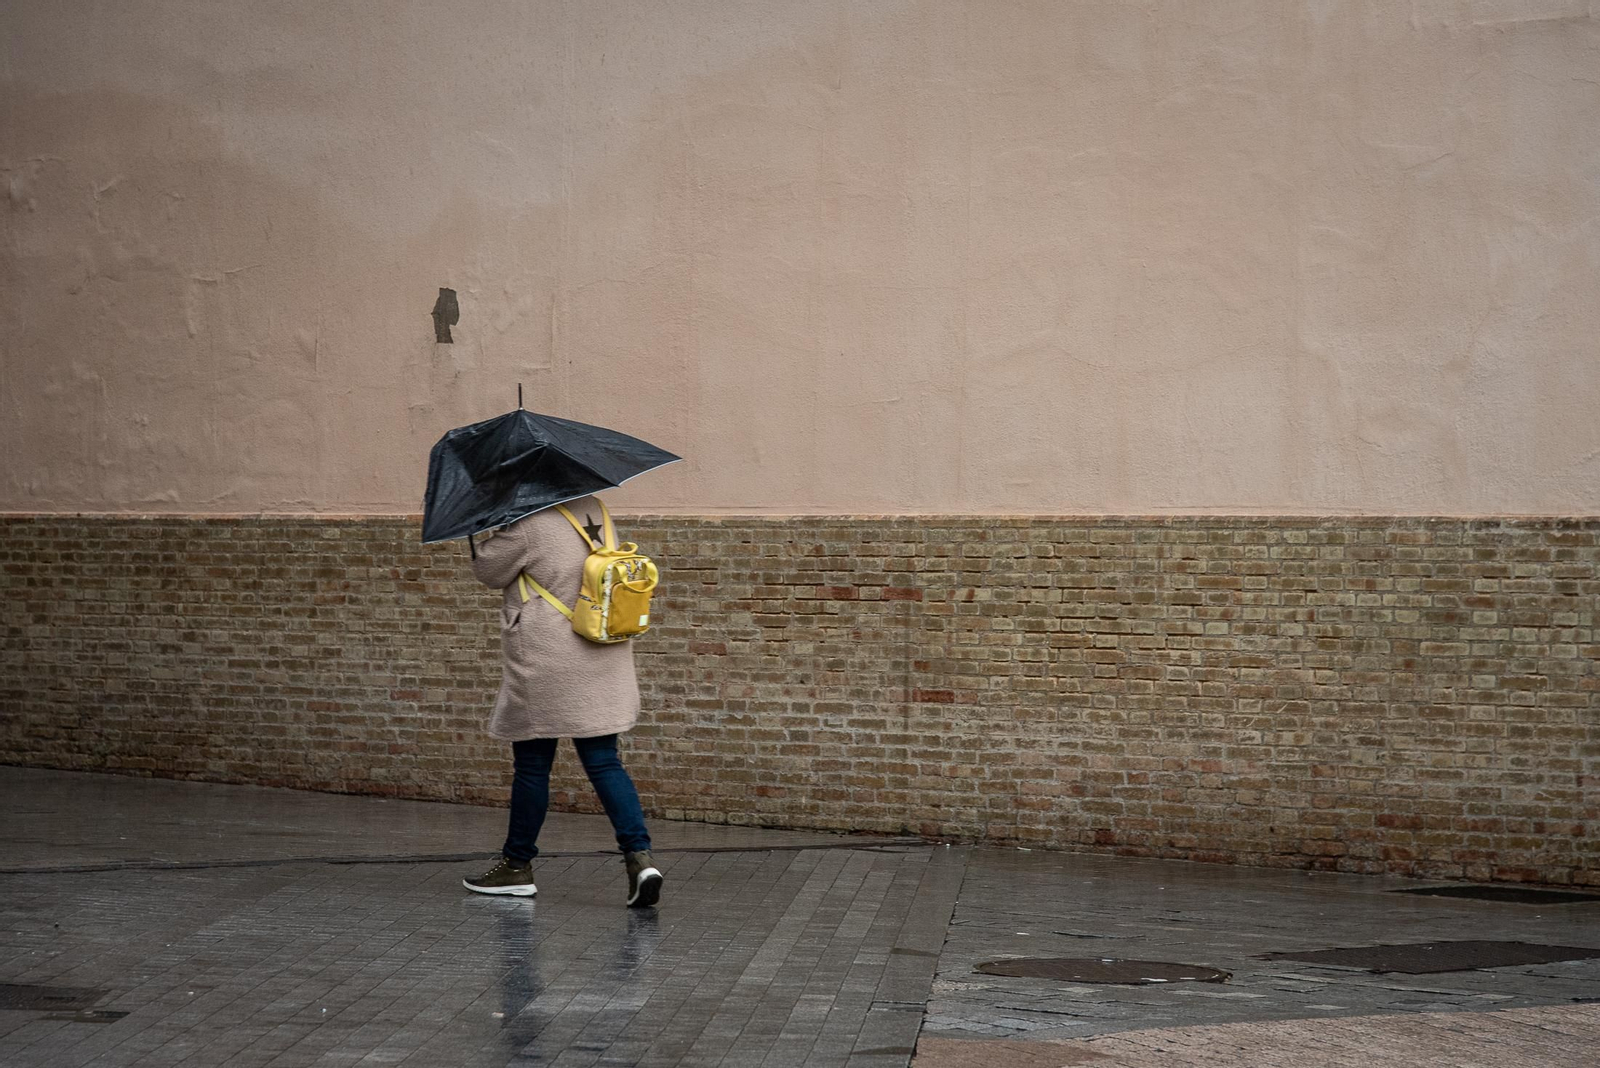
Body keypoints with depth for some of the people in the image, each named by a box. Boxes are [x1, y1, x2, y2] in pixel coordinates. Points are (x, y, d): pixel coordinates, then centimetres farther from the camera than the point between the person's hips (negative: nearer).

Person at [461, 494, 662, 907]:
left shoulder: (529, 524, -16)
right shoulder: (595, 511, 7)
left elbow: (488, 570, -3)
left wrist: (492, 535, 14)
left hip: (546, 666, -6)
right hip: (601, 668, 6)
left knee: (532, 764, 6)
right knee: (604, 762, 5)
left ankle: (517, 864, 19)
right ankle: (640, 855, -8)